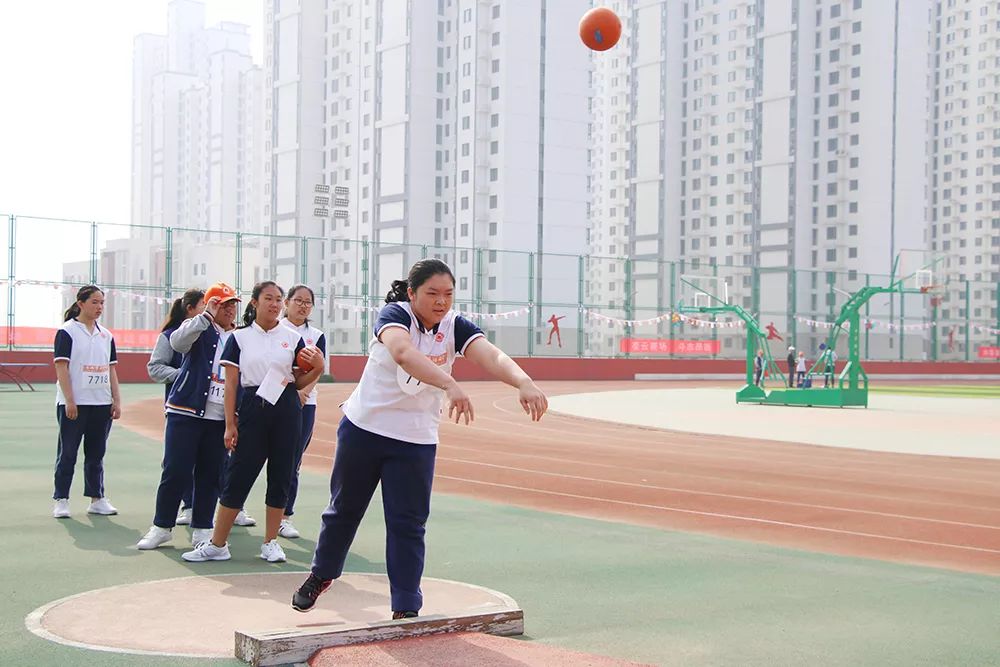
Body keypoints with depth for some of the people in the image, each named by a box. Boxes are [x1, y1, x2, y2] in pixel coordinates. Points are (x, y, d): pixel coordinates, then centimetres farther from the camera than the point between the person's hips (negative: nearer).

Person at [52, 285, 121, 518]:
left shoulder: (106, 335, 13)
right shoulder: (67, 332, -4)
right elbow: (61, 368, -9)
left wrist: (117, 400, 7)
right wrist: (69, 401, -16)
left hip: (101, 403, 5)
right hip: (74, 404, -5)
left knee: (97, 453, 10)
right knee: (67, 452, 1)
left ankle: (97, 499, 16)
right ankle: (61, 500, 8)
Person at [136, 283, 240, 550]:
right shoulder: (198, 328, 0)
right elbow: (178, 342, -22)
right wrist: (207, 316, -30)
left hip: (221, 417, 4)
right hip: (186, 412, -4)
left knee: (211, 475, 7)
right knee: (175, 471, -1)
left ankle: (202, 529, 18)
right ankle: (162, 526, 13)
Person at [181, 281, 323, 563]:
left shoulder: (293, 338, 6)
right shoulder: (240, 337, 4)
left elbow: (299, 382, 10)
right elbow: (231, 383, 2)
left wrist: (317, 369, -11)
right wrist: (230, 424, -3)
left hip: (286, 410, 1)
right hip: (252, 410, -1)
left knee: (280, 475, 5)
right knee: (238, 476, -1)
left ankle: (270, 542, 17)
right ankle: (217, 544, 7)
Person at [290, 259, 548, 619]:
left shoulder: (456, 326, -9)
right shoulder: (394, 315, -19)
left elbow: (492, 356, -28)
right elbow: (403, 352, -41)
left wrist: (523, 381, -49)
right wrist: (451, 385, -57)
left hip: (415, 440, 2)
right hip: (363, 428, -1)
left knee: (408, 524, 0)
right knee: (344, 509, 16)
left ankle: (406, 609, 10)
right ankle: (322, 575, 41)